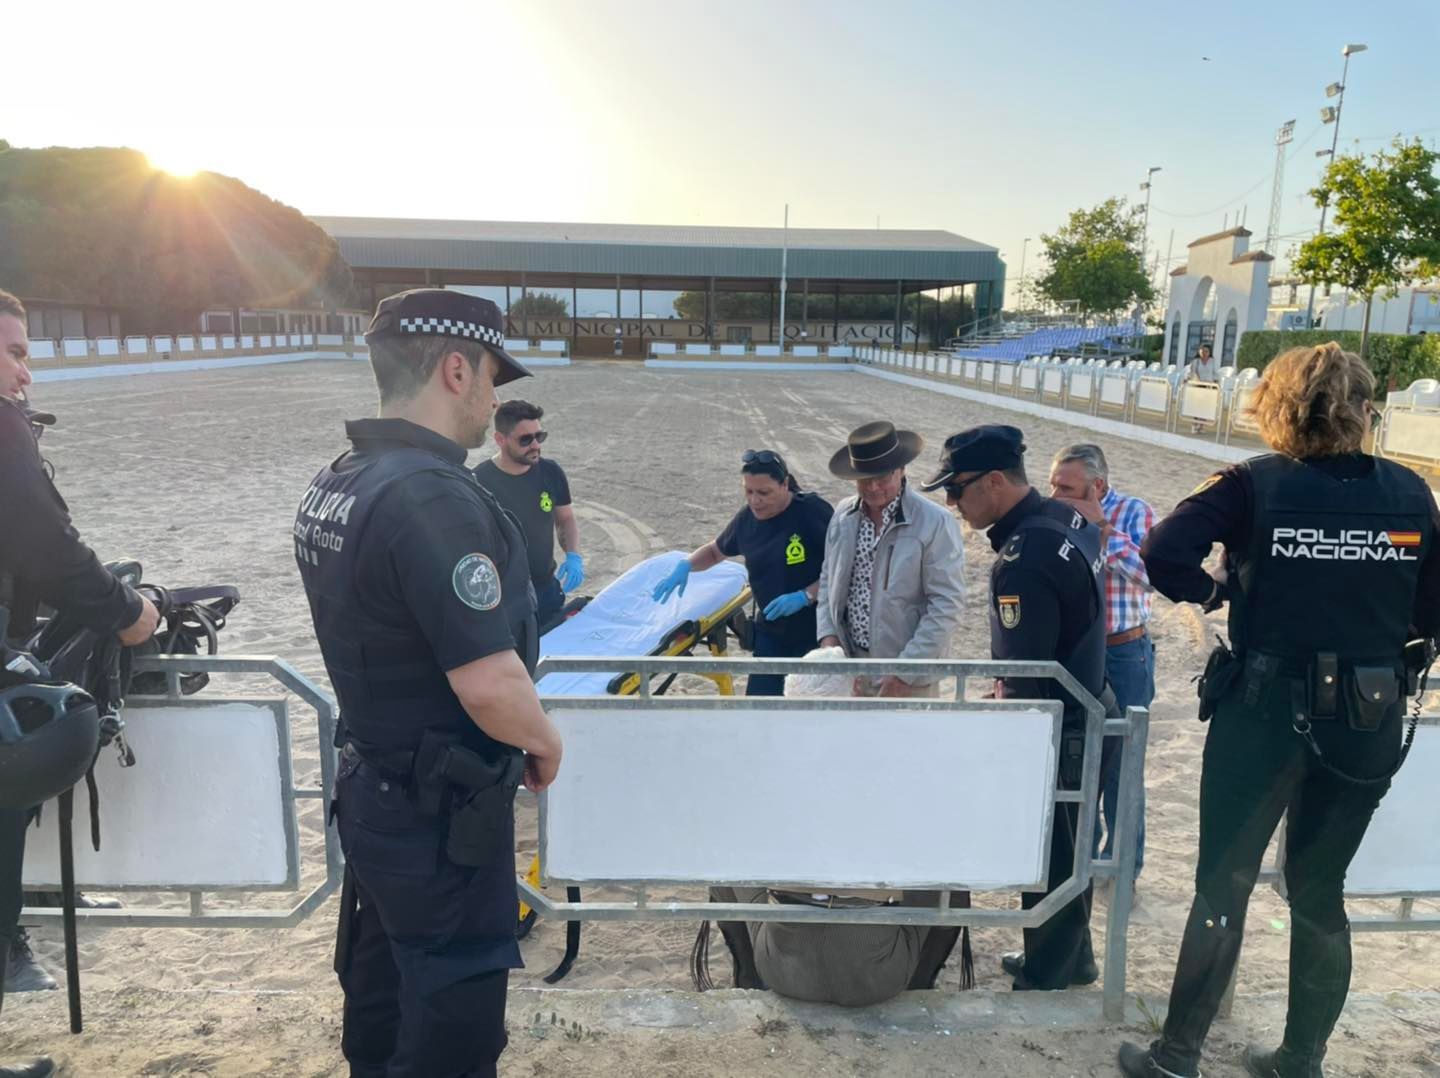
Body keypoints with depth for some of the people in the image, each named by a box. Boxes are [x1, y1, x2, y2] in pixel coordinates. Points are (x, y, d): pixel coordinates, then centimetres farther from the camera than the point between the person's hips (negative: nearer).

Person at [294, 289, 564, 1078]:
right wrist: (546, 743, -11)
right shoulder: (435, 496, -26)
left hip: (369, 792, 9)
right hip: (441, 816, -9)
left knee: (380, 1000, 24)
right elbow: (492, 689, -30)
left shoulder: (331, 487, 3)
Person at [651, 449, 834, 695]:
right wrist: (686, 566, -2)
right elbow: (715, 551, 18)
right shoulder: (747, 519, 0)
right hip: (771, 631, 5)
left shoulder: (813, 511, -17)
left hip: (815, 631, -5)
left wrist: (805, 596, -25)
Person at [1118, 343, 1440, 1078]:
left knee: (1223, 888, 9)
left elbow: (1163, 555, -22)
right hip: (1369, 720, 3)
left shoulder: (1253, 486, -9)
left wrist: (1215, 592, -3)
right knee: (1320, 894, 18)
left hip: (1266, 712, -3)